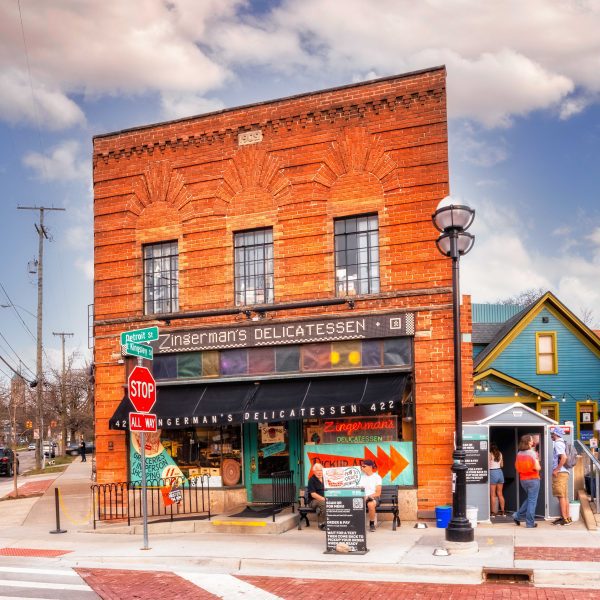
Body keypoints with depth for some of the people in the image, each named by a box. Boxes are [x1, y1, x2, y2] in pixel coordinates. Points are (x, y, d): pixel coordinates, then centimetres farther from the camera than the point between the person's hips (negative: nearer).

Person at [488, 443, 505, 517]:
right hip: (500, 472, 6)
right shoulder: (500, 454, 7)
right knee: (500, 494, 12)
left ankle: (493, 512, -1)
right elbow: (502, 465, 16)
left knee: (492, 495, -1)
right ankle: (502, 511, 15)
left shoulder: (490, 454, -9)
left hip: (492, 472, -6)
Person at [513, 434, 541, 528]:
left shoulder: (519, 454, 3)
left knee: (529, 499, 23)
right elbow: (537, 468, -17)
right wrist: (539, 466, 3)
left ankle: (518, 516, 17)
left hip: (523, 479, 6)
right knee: (532, 501, 2)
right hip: (533, 479, -6)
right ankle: (530, 523, 6)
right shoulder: (533, 453, -13)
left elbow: (517, 467, 7)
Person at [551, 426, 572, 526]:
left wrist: (556, 470, -21)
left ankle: (564, 518, -8)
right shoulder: (562, 443, 18)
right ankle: (567, 517, 14)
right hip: (564, 472, 10)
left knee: (561, 496, -8)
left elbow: (563, 457, -26)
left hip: (559, 473, -10)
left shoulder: (558, 444, -13)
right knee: (565, 496, 11)